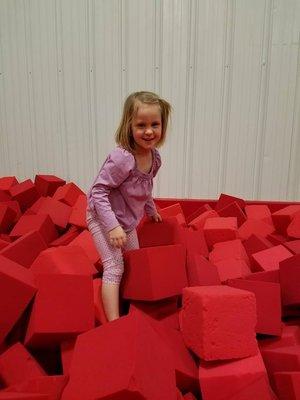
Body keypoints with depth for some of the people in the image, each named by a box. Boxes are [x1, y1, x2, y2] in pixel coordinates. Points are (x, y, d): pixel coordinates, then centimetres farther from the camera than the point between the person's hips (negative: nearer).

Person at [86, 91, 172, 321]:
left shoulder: (155, 157, -8)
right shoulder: (121, 159, -33)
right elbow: (98, 192, -29)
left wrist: (151, 210, 21)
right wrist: (113, 226, -34)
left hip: (128, 220, 8)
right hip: (104, 218, -8)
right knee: (115, 268, -9)